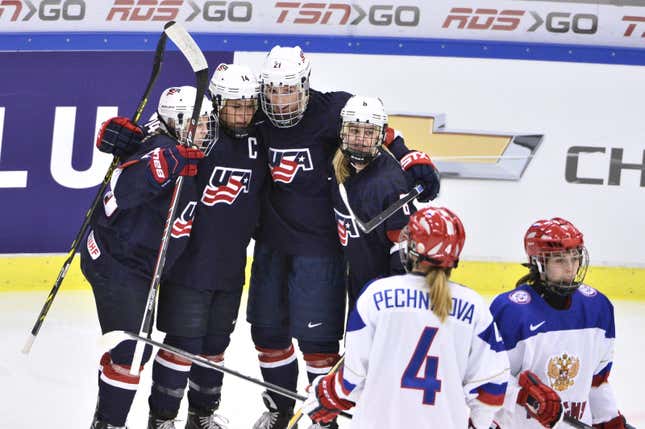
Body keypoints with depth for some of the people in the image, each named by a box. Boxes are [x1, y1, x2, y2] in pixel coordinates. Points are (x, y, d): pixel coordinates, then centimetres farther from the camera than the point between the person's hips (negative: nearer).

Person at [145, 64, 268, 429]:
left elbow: (260, 202, 18)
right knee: (183, 343, -3)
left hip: (231, 266, 6)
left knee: (215, 344, 16)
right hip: (188, 262, -6)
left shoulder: (258, 144, 7)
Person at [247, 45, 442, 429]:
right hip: (271, 242, 5)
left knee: (317, 335, -5)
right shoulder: (257, 120, -2)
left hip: (318, 245, -5)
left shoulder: (331, 112, -15)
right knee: (267, 330, 15)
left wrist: (415, 161, -20)